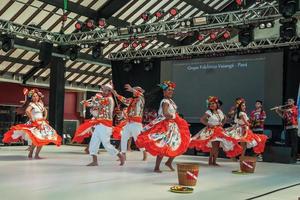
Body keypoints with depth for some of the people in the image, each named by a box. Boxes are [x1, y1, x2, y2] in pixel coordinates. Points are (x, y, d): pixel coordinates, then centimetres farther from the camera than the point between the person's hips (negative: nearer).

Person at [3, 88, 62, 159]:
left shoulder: (40, 103, 13)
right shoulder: (31, 104, -9)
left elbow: (45, 111, 27)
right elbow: (27, 111, -28)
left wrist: (45, 117, 10)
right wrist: (32, 118, -22)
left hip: (42, 123, 8)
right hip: (35, 123, -8)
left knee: (42, 139, 4)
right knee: (36, 139, -17)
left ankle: (36, 155, 11)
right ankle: (30, 154, -5)